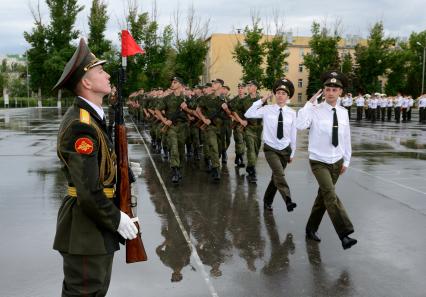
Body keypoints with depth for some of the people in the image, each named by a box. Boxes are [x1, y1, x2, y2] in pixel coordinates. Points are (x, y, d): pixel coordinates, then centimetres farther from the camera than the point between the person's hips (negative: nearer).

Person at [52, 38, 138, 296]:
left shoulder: (92, 117, 9)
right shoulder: (80, 125, -23)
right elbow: (89, 191, -26)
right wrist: (117, 219, -16)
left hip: (98, 222, 10)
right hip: (86, 229, -10)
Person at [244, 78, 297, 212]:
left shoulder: (292, 113, -2)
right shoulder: (267, 109, -7)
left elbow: (293, 134, 4)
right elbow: (248, 114, -14)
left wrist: (292, 153, 7)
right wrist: (261, 101, -15)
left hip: (285, 149, 3)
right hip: (270, 149, -3)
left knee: (276, 176, 12)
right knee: (279, 174, -22)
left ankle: (267, 201, 30)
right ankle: (288, 201, -26)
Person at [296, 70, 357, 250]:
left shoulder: (343, 113, 2)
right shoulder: (315, 110, -13)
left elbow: (346, 137, 10)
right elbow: (300, 125, -31)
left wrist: (346, 161, 12)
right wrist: (309, 103, -26)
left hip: (337, 162, 5)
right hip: (319, 162, -5)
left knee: (324, 195, 13)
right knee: (330, 195, -19)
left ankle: (311, 228, 29)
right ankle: (344, 234, -19)